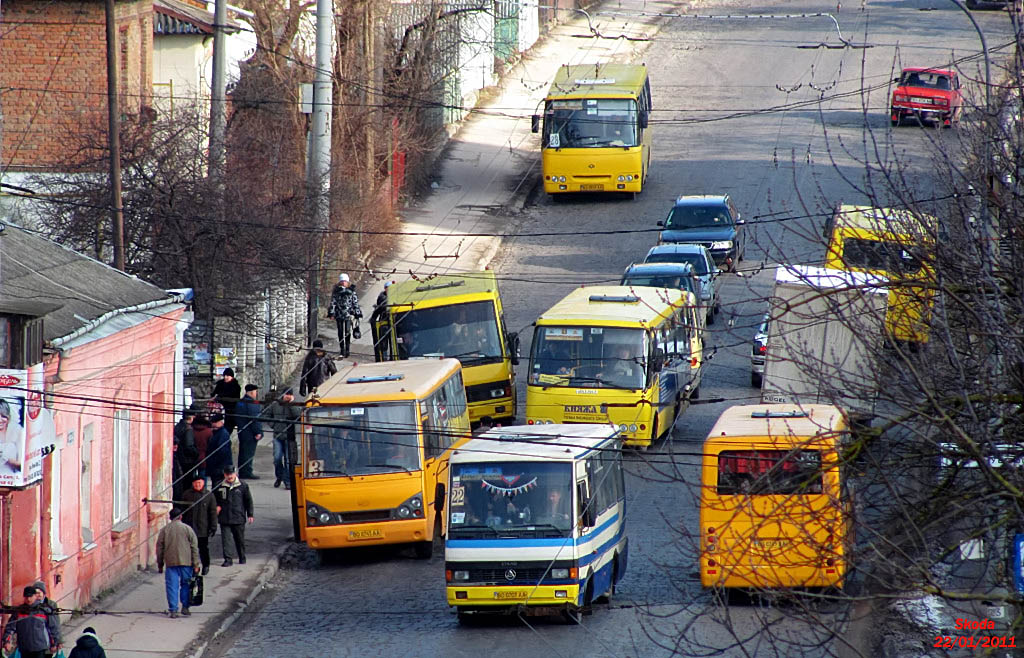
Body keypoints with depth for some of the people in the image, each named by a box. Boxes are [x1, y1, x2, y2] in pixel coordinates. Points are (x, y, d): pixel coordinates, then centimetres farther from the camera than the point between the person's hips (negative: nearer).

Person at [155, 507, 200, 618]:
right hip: (186, 562, 0)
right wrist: (196, 564, 4)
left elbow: (159, 548, 8)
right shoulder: (187, 529, 1)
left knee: (172, 586, 1)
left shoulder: (164, 530, 4)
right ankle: (185, 607, 14)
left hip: (171, 563, 0)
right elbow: (194, 548, 0)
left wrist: (160, 564, 16)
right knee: (185, 584, 14)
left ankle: (173, 610, -3)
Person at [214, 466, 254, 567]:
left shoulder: (242, 486, 0)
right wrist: (217, 506, -3)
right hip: (224, 518, 1)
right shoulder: (220, 486, 2)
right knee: (226, 539, -6)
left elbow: (248, 500, 6)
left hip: (239, 518, 0)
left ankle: (242, 558, 26)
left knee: (240, 539, 10)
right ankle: (228, 559, -4)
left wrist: (250, 514, 4)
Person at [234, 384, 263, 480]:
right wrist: (257, 432, -17)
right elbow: (254, 418, -21)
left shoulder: (240, 402, 13)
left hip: (242, 431, 9)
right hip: (250, 432, -9)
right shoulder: (251, 403, -16)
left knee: (243, 453, 14)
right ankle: (247, 472, -6)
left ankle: (241, 472, 19)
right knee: (249, 453, -6)